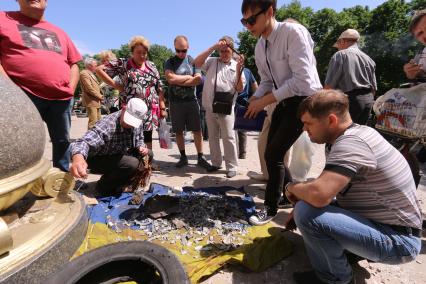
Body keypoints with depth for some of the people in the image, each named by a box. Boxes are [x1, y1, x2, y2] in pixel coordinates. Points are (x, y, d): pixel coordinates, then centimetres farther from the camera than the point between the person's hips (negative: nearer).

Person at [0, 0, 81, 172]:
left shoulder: (59, 32, 22)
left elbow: (73, 64, 20)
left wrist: (70, 89, 6)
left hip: (62, 98, 4)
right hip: (25, 96, -3)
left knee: (63, 141, 10)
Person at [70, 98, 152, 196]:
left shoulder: (138, 123, -12)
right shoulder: (107, 125, -34)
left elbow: (139, 139, 7)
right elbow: (84, 142, -48)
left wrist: (141, 147, -15)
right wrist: (78, 158, -69)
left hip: (120, 155, 7)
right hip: (99, 159, -7)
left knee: (148, 154, -7)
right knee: (131, 164, -30)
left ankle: (120, 181, 7)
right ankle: (104, 186, -3)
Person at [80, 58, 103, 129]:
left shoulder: (91, 74, 20)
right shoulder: (84, 73, -10)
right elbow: (89, 88, -18)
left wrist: (100, 96, 9)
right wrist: (99, 96, -11)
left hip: (97, 101, 10)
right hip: (91, 101, -10)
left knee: (98, 121, 12)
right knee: (93, 121, -11)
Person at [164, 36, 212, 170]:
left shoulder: (193, 61, 7)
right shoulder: (170, 62, 5)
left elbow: (198, 80, -8)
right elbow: (170, 78, -13)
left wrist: (178, 81, -10)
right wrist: (188, 77, -6)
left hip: (191, 100, 0)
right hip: (175, 102, 0)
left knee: (197, 130, 0)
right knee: (178, 131, 6)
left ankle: (201, 158, 9)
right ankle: (183, 157, 19)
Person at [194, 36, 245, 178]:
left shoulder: (236, 66, 5)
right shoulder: (211, 61, 8)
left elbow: (240, 88, 0)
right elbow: (196, 63, -9)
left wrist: (239, 69, -13)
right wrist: (213, 47, -12)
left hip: (226, 108, -3)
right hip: (209, 107, 3)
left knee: (228, 137, -2)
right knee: (212, 137, 11)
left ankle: (231, 166, 7)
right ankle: (216, 162, 25)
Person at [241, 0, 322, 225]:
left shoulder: (293, 32, -20)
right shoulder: (260, 47, 3)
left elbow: (302, 81, -27)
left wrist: (265, 101, -24)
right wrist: (254, 100, -8)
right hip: (284, 100, 8)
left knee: (273, 154, -10)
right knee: (272, 153, 9)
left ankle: (270, 207, 12)